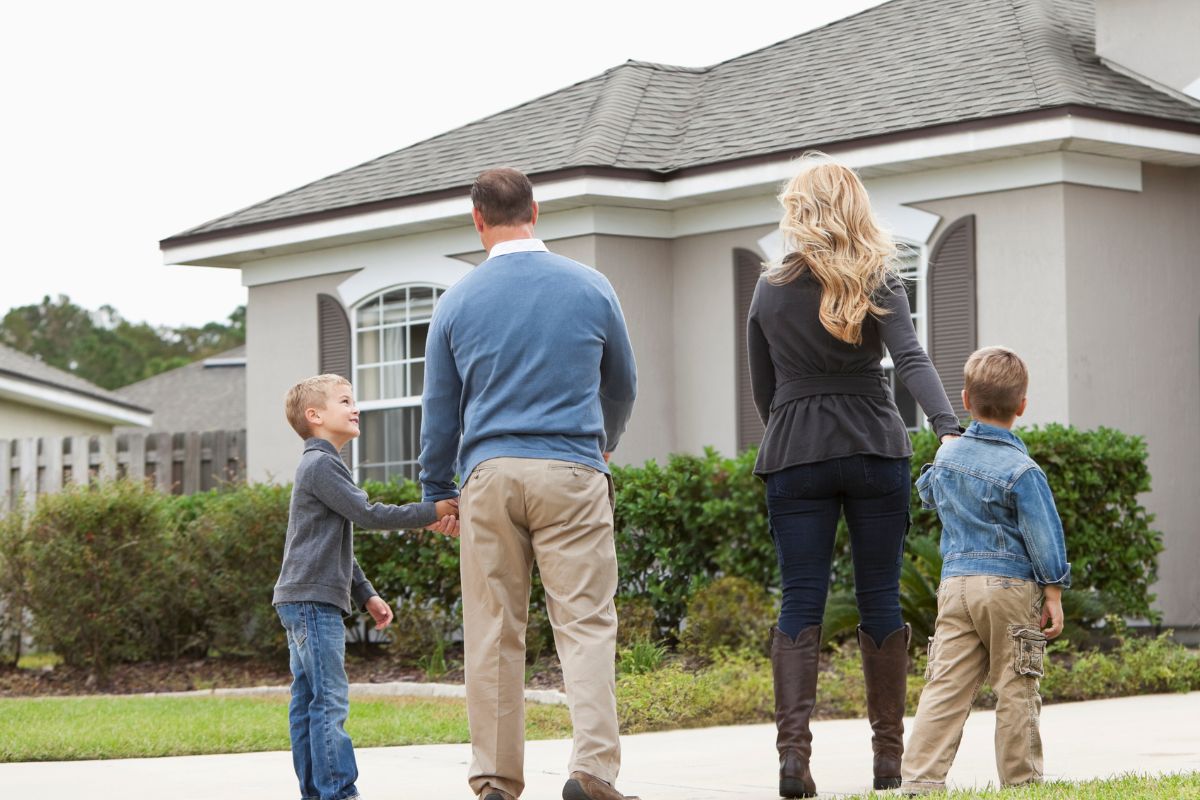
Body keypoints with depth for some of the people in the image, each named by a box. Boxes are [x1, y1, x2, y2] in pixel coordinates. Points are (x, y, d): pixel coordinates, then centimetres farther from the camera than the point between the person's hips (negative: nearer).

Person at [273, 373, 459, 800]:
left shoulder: (321, 466, 23)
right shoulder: (320, 465, -10)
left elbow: (338, 546, 27)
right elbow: (368, 515, -18)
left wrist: (366, 594, 23)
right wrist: (432, 513, -14)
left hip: (306, 603, 11)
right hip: (313, 600, -11)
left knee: (307, 700, 8)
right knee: (330, 699, -13)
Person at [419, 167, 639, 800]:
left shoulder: (457, 301, 4)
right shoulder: (589, 287, 5)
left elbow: (440, 410, 11)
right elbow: (622, 384, 19)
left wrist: (435, 493, 23)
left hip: (490, 475, 1)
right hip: (572, 471, -1)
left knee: (492, 632, 6)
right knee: (585, 622, -2)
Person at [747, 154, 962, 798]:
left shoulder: (769, 290, 6)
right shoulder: (877, 282, 0)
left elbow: (763, 391, 12)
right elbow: (911, 361, -16)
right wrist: (948, 429, -26)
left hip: (794, 457, 1)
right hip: (876, 453, -1)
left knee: (800, 600, -1)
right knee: (880, 597, 5)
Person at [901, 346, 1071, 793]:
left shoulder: (946, 456, 9)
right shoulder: (1021, 471, -10)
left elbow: (927, 493, 31)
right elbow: (1043, 538, -9)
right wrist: (1054, 595, -4)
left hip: (955, 584, 5)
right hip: (1011, 586, -5)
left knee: (946, 685, 1)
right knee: (1015, 690, 2)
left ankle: (921, 778, -6)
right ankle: (1021, 781, 7)